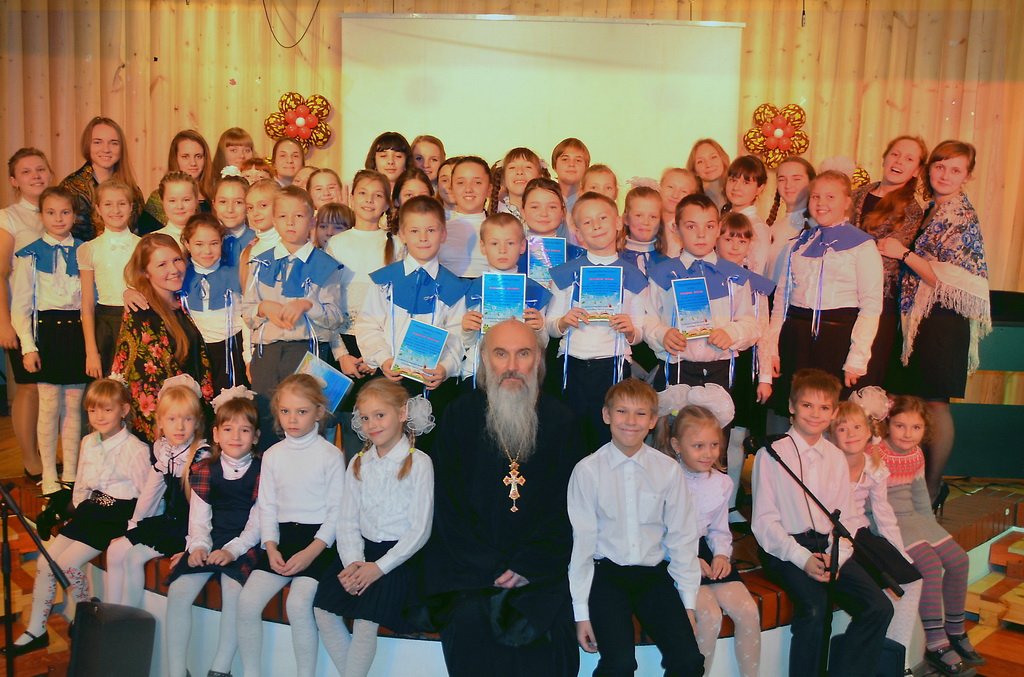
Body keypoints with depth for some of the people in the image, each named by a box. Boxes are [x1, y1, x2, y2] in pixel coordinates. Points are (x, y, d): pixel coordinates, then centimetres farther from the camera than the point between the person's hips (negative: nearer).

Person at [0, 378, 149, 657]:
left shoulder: (136, 449, -14)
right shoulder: (88, 442, 10)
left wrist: (129, 531, -17)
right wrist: (78, 514, 8)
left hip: (117, 515, -8)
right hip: (89, 510, 8)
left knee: (68, 562, -17)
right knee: (45, 563, 0)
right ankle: (35, 631, 13)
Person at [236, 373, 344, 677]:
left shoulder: (330, 455, -5)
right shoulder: (273, 455, 9)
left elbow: (337, 509, -6)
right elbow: (267, 506, 10)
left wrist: (312, 552, -15)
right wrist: (271, 547, -5)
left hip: (318, 539, -5)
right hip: (283, 536, 5)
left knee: (298, 603, -24)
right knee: (248, 600, -11)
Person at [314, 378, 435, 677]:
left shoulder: (418, 462, -7)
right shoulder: (358, 463, 10)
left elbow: (420, 529, -10)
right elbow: (347, 521, 6)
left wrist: (379, 567, -16)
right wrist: (352, 562, -12)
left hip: (399, 556, -5)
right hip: (362, 550, 5)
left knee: (365, 616, -22)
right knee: (322, 607, -11)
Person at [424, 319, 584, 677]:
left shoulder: (559, 420, 3)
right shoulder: (460, 415, 2)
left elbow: (569, 504, 2)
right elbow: (447, 503, 0)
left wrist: (531, 565, -9)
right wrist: (490, 567, -8)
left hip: (542, 564, 1)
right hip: (471, 563, 0)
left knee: (554, 625, -16)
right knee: (471, 620, -18)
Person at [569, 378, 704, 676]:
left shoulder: (669, 469, 0)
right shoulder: (587, 470, -6)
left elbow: (682, 539, 6)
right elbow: (581, 542, -4)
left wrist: (688, 604, 4)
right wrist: (581, 613, -5)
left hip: (654, 573, 3)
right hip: (606, 574, -2)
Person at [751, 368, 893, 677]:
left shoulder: (836, 458, 12)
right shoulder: (771, 454, -3)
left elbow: (843, 518, 11)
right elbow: (764, 520, -6)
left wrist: (834, 556, -8)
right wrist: (803, 558, -16)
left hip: (828, 546, 5)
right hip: (784, 547, -5)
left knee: (879, 607, -12)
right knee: (814, 607, -30)